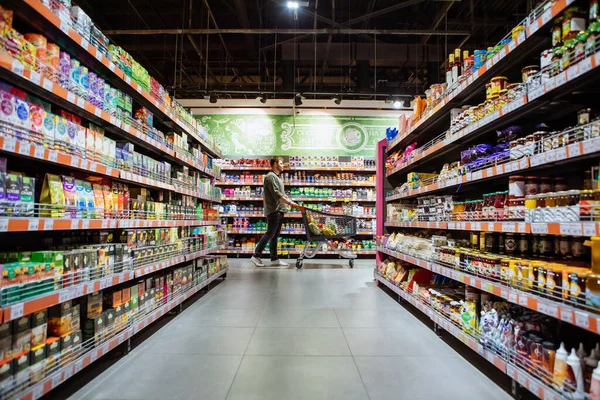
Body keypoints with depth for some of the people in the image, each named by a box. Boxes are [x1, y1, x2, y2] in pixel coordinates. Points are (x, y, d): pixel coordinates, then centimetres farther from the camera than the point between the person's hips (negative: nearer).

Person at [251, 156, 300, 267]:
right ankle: (256, 256, 1)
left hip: (279, 210, 9)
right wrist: (290, 203, -21)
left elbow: (283, 194, 22)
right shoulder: (270, 177, -11)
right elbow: (277, 194, -20)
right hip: (273, 210, -9)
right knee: (270, 234, -7)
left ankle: (274, 259, 12)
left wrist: (292, 202, 12)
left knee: (275, 235, 9)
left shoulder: (277, 178, 21)